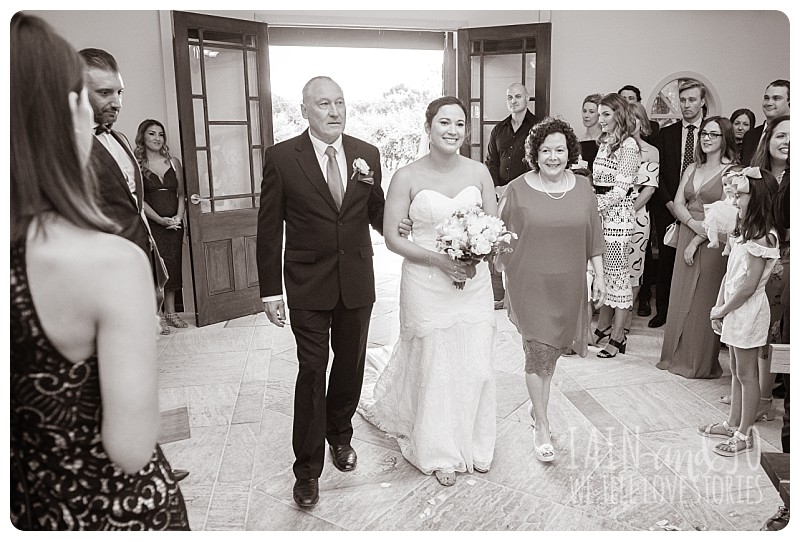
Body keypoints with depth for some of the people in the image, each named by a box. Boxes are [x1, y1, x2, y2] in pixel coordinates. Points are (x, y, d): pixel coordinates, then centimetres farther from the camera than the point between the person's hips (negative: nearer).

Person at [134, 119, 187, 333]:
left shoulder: (173, 162, 10)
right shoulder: (137, 164, -2)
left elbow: (181, 193, 9)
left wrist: (179, 216, -6)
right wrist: (160, 219, -14)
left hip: (174, 224, 4)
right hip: (151, 224, -4)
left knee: (173, 265, 6)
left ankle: (170, 312, 16)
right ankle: (158, 315, 3)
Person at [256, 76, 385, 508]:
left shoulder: (367, 154, 1)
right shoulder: (281, 157, -7)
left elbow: (377, 213, 8)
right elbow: (269, 229, -5)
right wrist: (270, 291, -7)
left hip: (357, 282, 4)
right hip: (308, 285, -3)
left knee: (350, 366, 17)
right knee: (312, 372, 1)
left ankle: (339, 435, 42)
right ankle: (307, 469, 17)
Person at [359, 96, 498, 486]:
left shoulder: (479, 173, 2)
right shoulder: (407, 177, -8)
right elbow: (392, 237, -7)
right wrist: (438, 259, -18)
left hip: (474, 284, 3)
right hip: (426, 286, -3)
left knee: (475, 364, 9)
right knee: (432, 366, 7)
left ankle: (473, 444, 34)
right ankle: (439, 452, 29)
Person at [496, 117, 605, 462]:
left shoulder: (583, 188, 4)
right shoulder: (518, 189, -6)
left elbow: (593, 237, 9)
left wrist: (599, 276, 7)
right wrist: (505, 272, -9)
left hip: (568, 285, 4)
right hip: (530, 284, -3)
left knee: (552, 349, 16)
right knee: (538, 351, -3)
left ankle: (539, 405, 38)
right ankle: (542, 425, 10)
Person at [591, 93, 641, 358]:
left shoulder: (628, 145, -9)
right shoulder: (605, 142, 16)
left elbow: (621, 188, -15)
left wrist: (596, 204, -17)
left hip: (616, 214, -8)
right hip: (599, 212, 8)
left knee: (617, 271, -2)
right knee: (602, 271, 11)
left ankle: (618, 336, 5)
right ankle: (603, 326, 22)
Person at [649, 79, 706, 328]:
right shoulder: (666, 134, 9)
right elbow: (658, 173, 5)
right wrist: (669, 203, -6)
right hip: (667, 209, 1)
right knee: (666, 261, 5)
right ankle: (663, 311, 15)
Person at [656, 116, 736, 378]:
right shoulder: (692, 168, 13)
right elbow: (678, 203, 5)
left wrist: (696, 242, -14)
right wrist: (694, 223, -14)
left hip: (712, 243, -5)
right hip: (686, 237, 5)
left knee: (703, 300, 1)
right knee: (681, 298, 8)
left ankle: (701, 363, 14)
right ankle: (678, 355, 20)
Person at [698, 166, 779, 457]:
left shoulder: (761, 238, -19)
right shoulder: (745, 233, 10)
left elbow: (749, 285, -21)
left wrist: (722, 310, -12)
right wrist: (719, 307, 5)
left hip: (748, 311, -9)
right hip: (734, 311, 9)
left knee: (746, 373, 2)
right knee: (737, 371, 17)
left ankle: (744, 434, 14)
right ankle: (733, 424, 30)